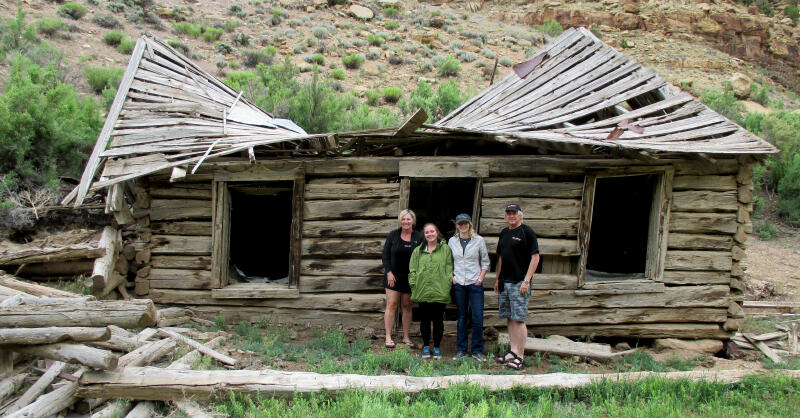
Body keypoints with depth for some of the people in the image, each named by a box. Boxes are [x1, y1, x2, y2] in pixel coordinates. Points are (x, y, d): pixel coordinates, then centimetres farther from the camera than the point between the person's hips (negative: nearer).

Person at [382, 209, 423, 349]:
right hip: (393, 276, -1)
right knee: (391, 304, -4)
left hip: (410, 278, 1)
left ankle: (406, 337, 16)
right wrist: (389, 272, -8)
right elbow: (385, 254, 0)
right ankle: (388, 337, 1)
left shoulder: (418, 238, 0)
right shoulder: (393, 235, 0)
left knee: (407, 306, 8)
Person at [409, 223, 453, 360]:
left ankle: (437, 347, 18)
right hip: (423, 291, 2)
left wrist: (448, 284, -5)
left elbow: (449, 269, 3)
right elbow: (412, 270, 11)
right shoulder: (418, 251, 10)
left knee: (438, 320, 6)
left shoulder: (445, 249, 3)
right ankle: (426, 346, 21)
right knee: (425, 320, 8)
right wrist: (414, 286, 2)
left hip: (440, 291, -2)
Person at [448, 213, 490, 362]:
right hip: (458, 284, 2)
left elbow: (485, 262, 6)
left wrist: (481, 278, -4)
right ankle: (461, 350, 15)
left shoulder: (479, 240, 1)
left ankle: (477, 350, 8)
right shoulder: (452, 241, 7)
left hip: (475, 283, -2)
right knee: (461, 317, 7)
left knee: (478, 318, -5)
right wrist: (451, 277, 2)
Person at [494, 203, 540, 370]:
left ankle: (520, 357, -2)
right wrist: (497, 279, 18)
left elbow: (535, 257, -11)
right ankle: (513, 352, 20)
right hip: (504, 282, 7)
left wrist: (526, 280, -16)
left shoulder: (527, 232, -7)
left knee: (518, 320, -7)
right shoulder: (504, 233, 15)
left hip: (519, 283, -7)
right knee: (509, 319, 11)